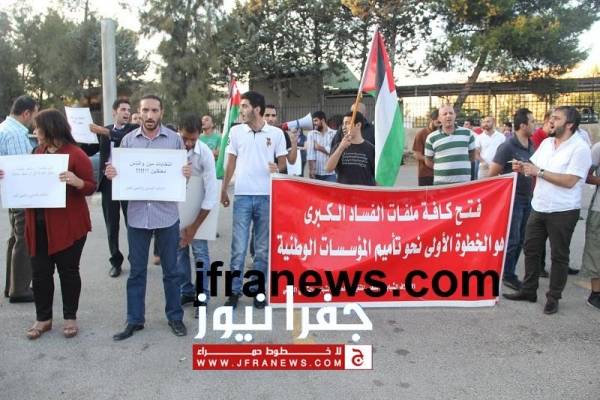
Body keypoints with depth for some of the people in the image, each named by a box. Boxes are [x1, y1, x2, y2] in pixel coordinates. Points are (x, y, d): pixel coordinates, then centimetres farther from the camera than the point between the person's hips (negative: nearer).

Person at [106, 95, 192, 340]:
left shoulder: (175, 139, 2)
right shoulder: (128, 140, 5)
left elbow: (184, 172, 5)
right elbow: (121, 172, 10)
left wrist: (186, 175, -17)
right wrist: (111, 174, -12)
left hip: (167, 214, -1)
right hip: (137, 214, 1)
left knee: (171, 270, 10)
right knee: (136, 271, 10)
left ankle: (175, 317, 24)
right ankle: (134, 320, 23)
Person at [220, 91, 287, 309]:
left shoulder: (276, 133, 1)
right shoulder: (236, 131, 5)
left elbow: (283, 161, 7)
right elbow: (231, 162, 10)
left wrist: (277, 167, -16)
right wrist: (224, 189, 9)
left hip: (267, 196, 0)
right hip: (242, 195, 0)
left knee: (263, 247, 8)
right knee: (238, 246, 1)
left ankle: (257, 289, 21)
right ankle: (235, 290, 12)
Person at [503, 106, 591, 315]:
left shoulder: (580, 148, -14)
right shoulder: (546, 143, 7)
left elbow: (570, 181, -23)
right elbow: (533, 168, 15)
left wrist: (539, 172, -21)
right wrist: (523, 167, -8)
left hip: (563, 212, -7)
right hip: (538, 208, 7)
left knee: (559, 256, 6)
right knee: (531, 250, 14)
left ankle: (553, 298, 19)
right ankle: (528, 290, 28)